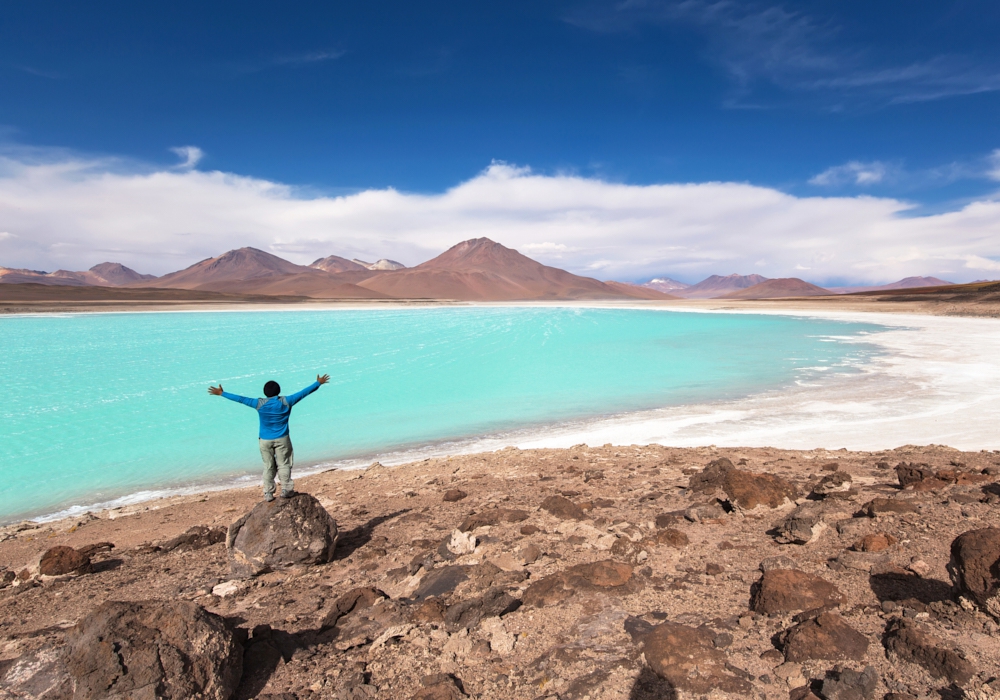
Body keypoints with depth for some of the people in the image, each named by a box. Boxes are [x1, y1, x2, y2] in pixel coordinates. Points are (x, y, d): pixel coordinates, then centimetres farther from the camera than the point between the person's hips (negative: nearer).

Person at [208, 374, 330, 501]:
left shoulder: (259, 404, -9)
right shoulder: (286, 401, -9)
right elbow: (303, 393, -2)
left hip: (265, 440, 1)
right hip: (282, 439, -1)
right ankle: (286, 490, 8)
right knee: (284, 464, 8)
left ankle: (268, 493, 11)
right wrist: (319, 383, 7)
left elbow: (240, 399, -4)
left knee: (268, 466, 9)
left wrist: (222, 393, 5)